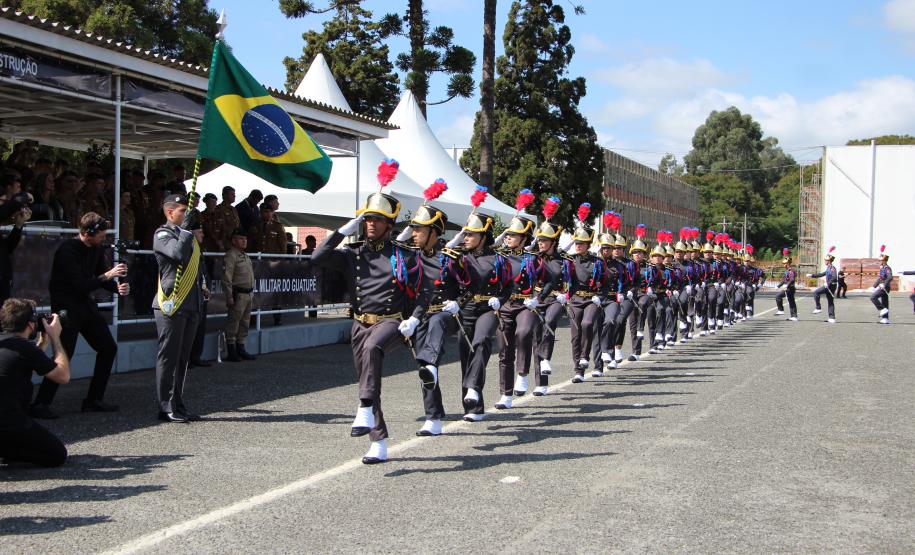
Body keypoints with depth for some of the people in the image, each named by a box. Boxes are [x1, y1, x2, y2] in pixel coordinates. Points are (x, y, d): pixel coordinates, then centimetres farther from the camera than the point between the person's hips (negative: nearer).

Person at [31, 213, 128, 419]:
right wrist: (108, 275, -21)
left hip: (86, 305, 8)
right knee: (64, 355, -15)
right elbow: (80, 285, -24)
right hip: (66, 308, -8)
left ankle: (93, 400, 15)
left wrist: (118, 287, -11)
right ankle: (40, 404, -9)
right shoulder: (67, 251, -18)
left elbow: (103, 280, 10)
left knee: (109, 348, 8)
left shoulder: (97, 249, 5)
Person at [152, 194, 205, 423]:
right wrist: (189, 233, -15)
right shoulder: (163, 234, -6)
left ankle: (178, 405, 16)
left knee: (183, 358, 11)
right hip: (171, 305, -8)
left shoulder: (187, 233, 21)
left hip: (191, 306, 8)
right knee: (168, 357, -3)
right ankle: (166, 408, 1)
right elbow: (179, 253, -26)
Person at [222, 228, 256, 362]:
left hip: (248, 294, 9)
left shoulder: (245, 256, 18)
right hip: (238, 294, -9)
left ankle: (240, 349, 23)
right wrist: (229, 297, -20)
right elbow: (227, 277, -16)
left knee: (244, 322, 14)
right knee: (233, 322, -4)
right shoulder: (231, 255, -10)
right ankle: (232, 352, -1)